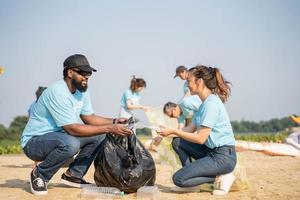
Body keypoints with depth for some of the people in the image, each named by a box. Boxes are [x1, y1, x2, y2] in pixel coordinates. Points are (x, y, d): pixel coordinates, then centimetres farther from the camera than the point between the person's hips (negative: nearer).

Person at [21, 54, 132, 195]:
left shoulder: (82, 90, 2)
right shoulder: (57, 93, -26)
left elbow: (89, 117, 8)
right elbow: (73, 129, -30)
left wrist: (113, 122, -9)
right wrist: (109, 129, -31)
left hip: (59, 136, 9)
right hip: (34, 142, -9)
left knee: (99, 135, -2)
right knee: (71, 143, -37)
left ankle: (73, 175, 6)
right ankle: (39, 175, -11)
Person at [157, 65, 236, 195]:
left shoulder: (211, 103, -18)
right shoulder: (206, 102, 14)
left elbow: (200, 138, -20)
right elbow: (190, 128, 12)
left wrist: (173, 131, -13)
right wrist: (167, 132, 1)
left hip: (223, 157, -10)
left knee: (178, 179, -13)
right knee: (177, 142, 9)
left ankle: (220, 176, -4)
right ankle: (190, 182, 5)